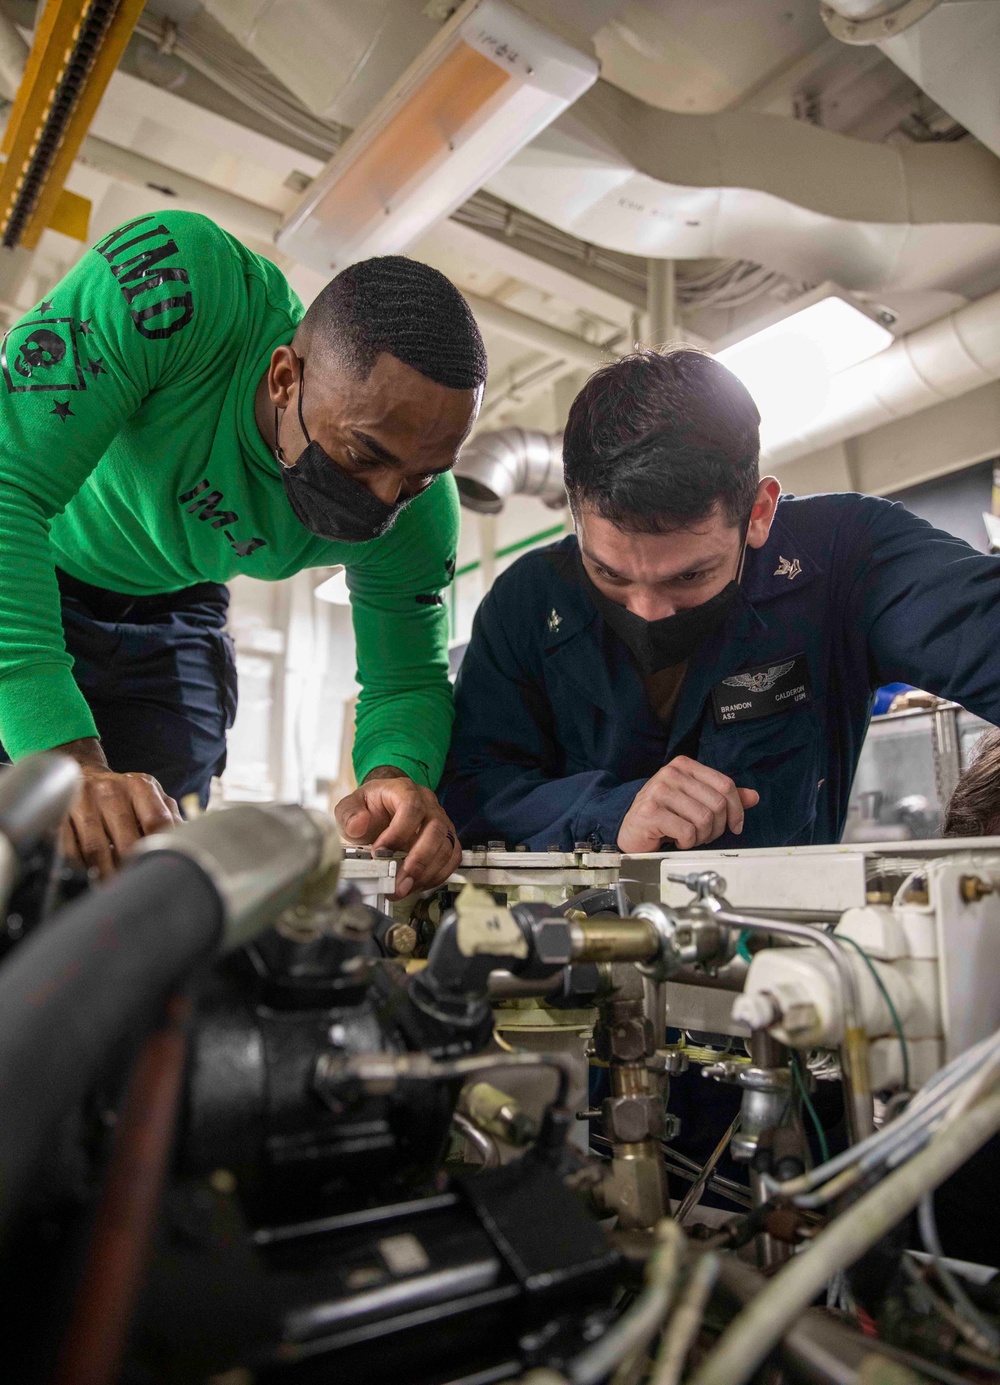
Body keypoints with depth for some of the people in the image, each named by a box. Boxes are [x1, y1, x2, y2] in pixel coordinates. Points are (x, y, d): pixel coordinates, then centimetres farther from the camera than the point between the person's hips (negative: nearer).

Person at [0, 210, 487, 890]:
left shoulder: (418, 507, -22)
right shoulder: (173, 283, -36)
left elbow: (408, 681, -12)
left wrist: (396, 774, -36)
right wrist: (68, 756, -49)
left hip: (168, 612, 3)